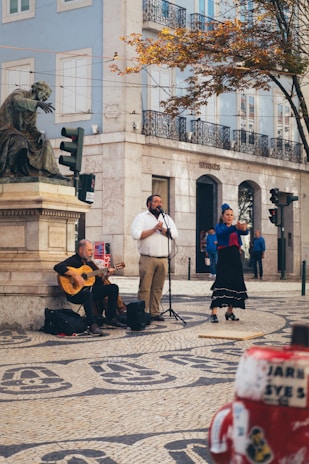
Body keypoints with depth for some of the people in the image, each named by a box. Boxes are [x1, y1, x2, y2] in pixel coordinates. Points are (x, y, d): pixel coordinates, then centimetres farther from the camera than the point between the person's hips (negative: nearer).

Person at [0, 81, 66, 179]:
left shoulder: (33, 105, 15)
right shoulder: (19, 93, -8)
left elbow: (32, 127, 11)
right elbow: (18, 102, -33)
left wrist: (40, 134, -11)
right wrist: (38, 103, -46)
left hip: (20, 133, 8)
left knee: (45, 144, -2)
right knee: (20, 142, -36)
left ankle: (53, 173, -7)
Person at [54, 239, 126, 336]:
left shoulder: (89, 263, 17)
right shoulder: (72, 261, -9)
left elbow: (97, 281, 18)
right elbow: (58, 267, -29)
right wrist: (75, 275, -32)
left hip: (89, 290, 9)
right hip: (75, 292, -8)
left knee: (114, 288, 1)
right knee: (87, 293, -41)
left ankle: (111, 318, -1)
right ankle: (93, 325, -39)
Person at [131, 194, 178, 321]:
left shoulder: (167, 218, 19)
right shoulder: (142, 217, 6)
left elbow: (174, 234, 6)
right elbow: (136, 234, -10)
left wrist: (163, 229, -10)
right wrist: (153, 229, -10)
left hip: (163, 259, 4)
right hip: (147, 259, -4)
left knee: (158, 288, 5)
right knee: (145, 288, -6)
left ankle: (155, 312, 11)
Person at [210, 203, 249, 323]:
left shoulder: (236, 228, 15)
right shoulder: (219, 226, 3)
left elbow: (245, 233, -5)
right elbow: (221, 232, -21)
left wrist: (243, 228, -31)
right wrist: (235, 227, -38)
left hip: (235, 257, 6)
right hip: (224, 257, -6)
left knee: (235, 284, 6)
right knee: (221, 283, -14)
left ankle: (229, 312, 17)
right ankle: (213, 313, -17)